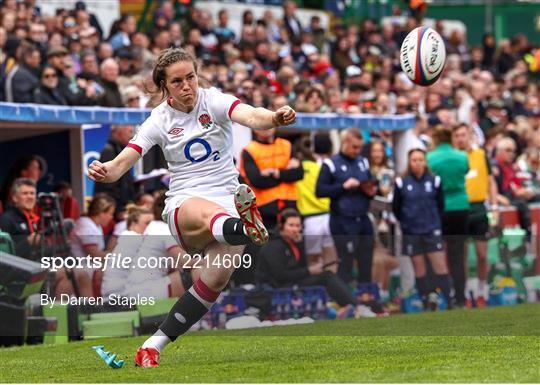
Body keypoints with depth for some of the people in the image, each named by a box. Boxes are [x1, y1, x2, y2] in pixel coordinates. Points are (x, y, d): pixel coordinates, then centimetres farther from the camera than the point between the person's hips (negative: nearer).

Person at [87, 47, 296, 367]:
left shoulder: (213, 101, 0)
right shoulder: (160, 120, 4)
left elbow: (250, 116, -21)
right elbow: (121, 164, -4)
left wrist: (274, 118, -45)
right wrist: (104, 171, -29)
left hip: (228, 202, 1)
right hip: (184, 205, -1)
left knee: (218, 277, -21)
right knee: (208, 214, -39)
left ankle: (155, 343, -10)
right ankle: (246, 230, -77)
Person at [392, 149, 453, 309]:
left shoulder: (434, 181, 0)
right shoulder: (401, 183, -2)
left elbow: (441, 205, 9)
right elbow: (396, 208, 8)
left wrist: (435, 221, 4)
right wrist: (406, 222, 9)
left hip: (432, 231, 0)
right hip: (411, 233, 0)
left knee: (441, 266, -5)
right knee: (419, 269, 5)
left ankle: (450, 301, -4)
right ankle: (426, 302, 12)